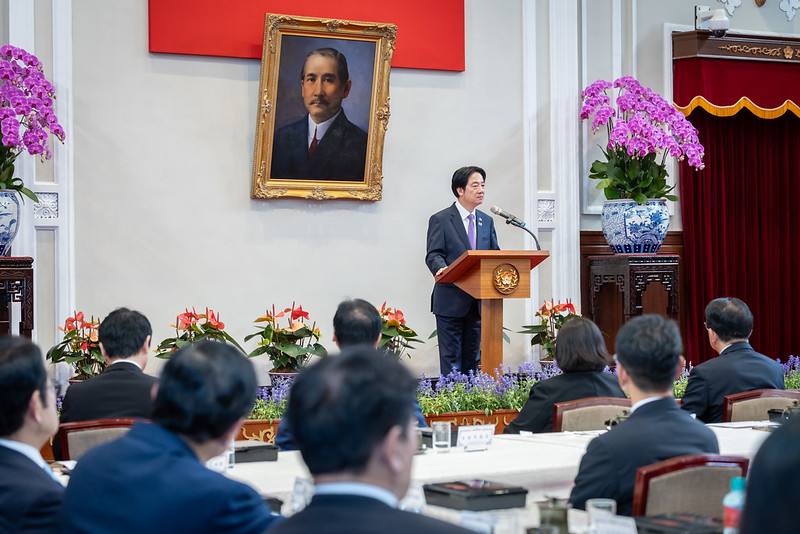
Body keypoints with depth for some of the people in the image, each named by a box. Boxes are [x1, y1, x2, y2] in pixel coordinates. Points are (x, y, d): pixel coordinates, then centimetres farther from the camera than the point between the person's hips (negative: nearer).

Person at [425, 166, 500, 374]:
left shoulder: (487, 221, 15)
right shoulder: (440, 220, -2)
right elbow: (433, 255, -9)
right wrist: (441, 268, -31)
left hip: (478, 302, 5)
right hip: (451, 300, -5)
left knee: (473, 358, 9)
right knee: (451, 359, -3)